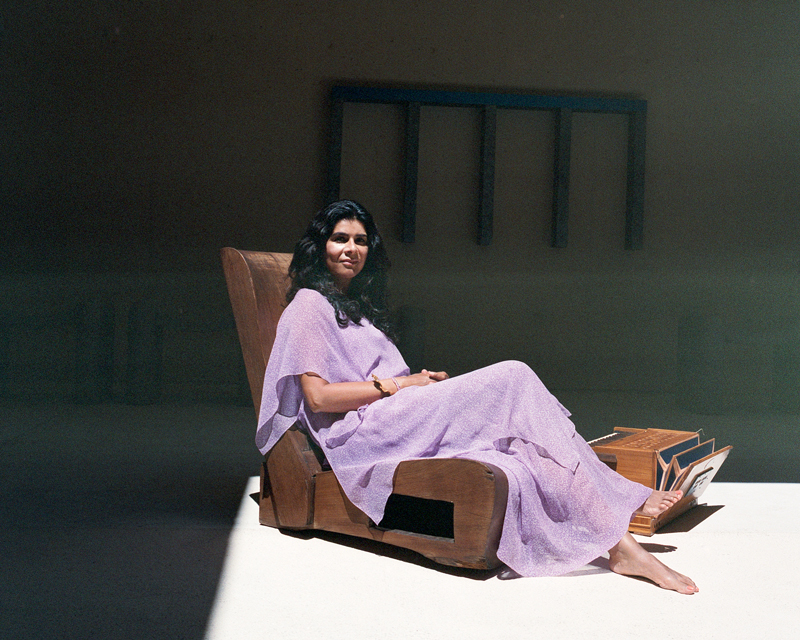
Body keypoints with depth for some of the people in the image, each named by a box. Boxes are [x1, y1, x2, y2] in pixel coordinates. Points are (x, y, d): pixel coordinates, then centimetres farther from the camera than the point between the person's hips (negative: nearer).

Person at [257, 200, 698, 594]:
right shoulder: (310, 304, 2)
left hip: (397, 429, 8)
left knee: (512, 472, -20)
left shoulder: (356, 304, 29)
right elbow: (318, 396, -9)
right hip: (359, 436, -8)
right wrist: (398, 384, -8)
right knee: (513, 378, -19)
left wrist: (421, 383, 5)